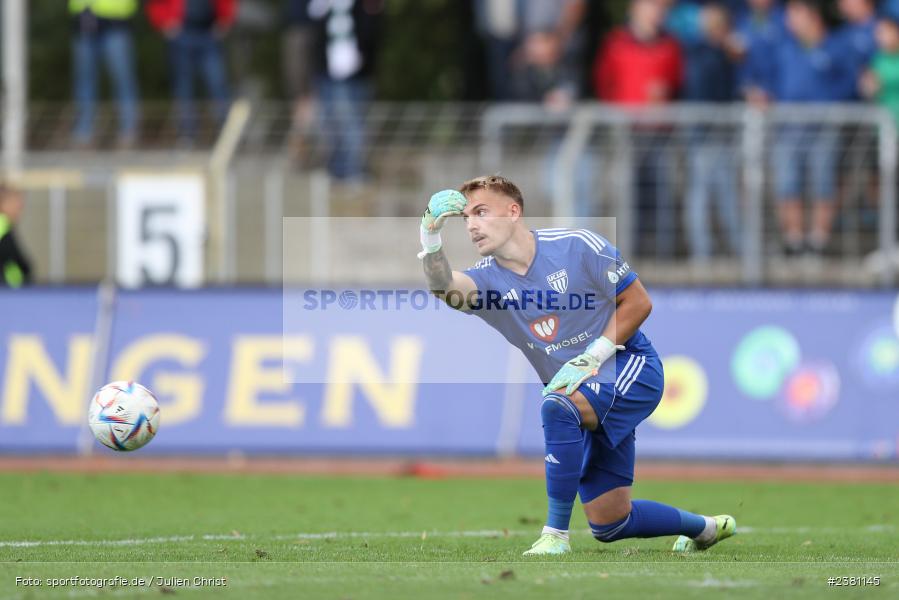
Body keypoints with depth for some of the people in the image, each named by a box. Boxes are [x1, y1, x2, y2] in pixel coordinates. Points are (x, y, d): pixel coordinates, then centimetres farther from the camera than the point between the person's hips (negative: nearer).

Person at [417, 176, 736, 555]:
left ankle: (555, 534, -31)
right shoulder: (488, 280, -3)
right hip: (579, 399, 6)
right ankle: (704, 528, 34)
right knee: (608, 526, 6)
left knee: (558, 405, -37)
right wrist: (432, 239, -45)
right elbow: (445, 288, -26)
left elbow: (638, 302, -7)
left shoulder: (576, 246, -11)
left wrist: (590, 358, -16)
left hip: (629, 369, -6)